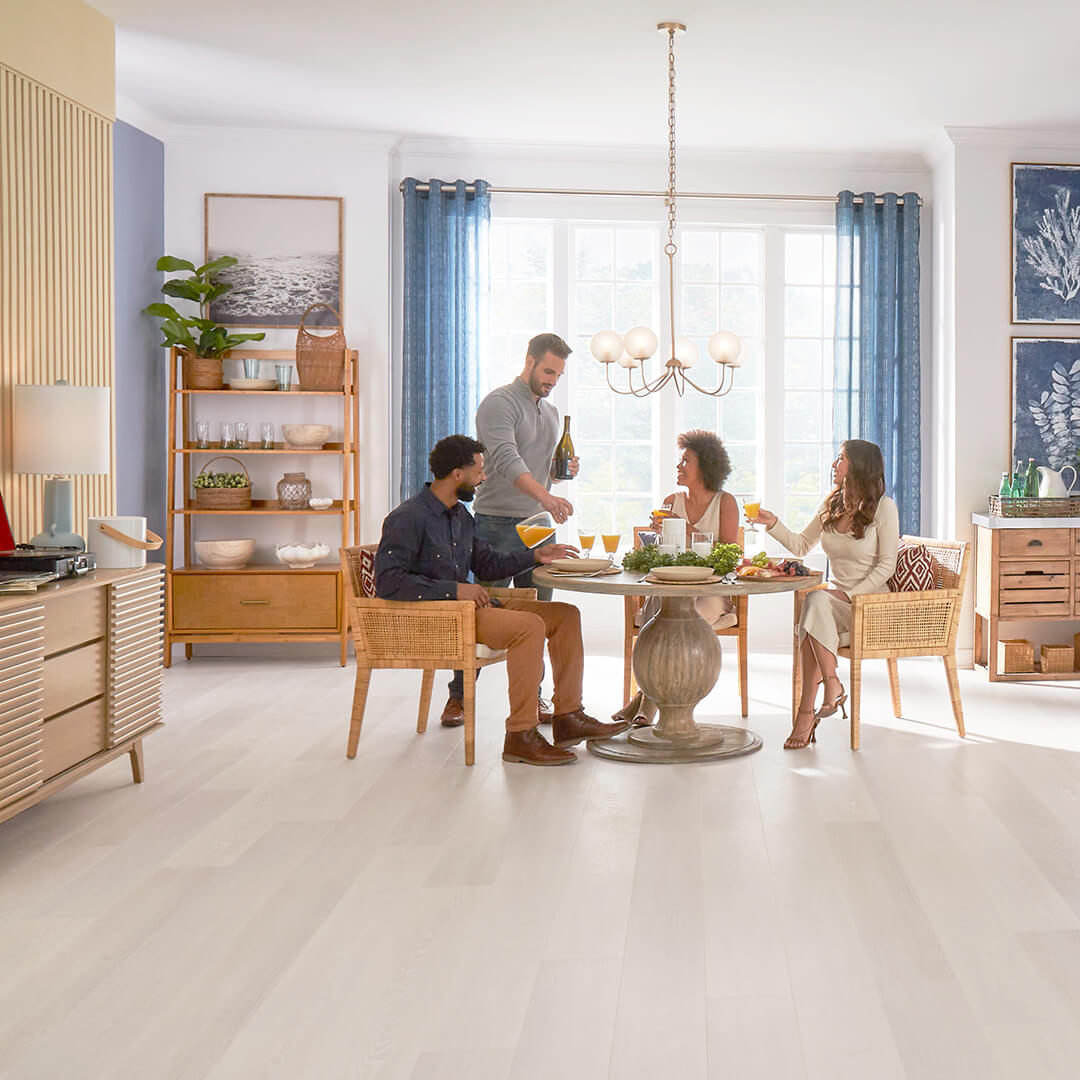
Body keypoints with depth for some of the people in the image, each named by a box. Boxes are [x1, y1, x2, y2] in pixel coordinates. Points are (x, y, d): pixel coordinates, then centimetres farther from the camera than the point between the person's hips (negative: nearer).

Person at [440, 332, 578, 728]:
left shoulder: (552, 412, 17)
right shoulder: (499, 403, -9)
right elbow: (507, 460, -25)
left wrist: (563, 470, 4)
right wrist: (546, 497, -38)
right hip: (498, 522, -7)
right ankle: (459, 695, 8)